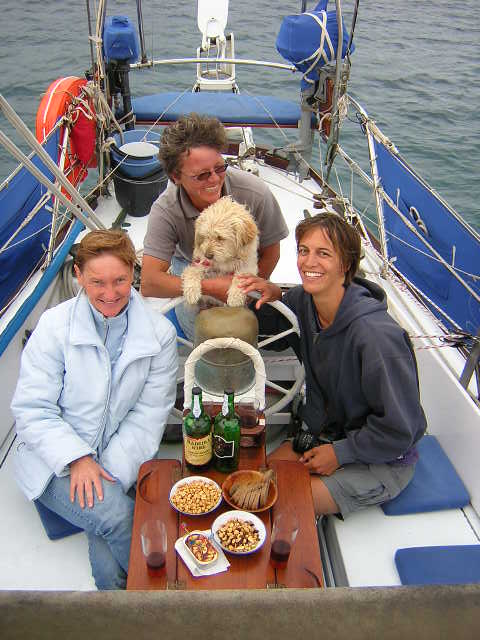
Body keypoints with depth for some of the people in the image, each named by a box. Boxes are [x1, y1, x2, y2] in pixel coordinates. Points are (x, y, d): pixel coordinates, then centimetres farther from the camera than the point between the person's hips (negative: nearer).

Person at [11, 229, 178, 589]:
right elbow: (32, 410, -8)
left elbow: (150, 414, -4)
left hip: (119, 460, 1)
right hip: (57, 460, -1)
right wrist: (77, 460, -19)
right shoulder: (54, 326, -8)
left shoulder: (160, 333, -4)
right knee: (115, 514, -25)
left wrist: (110, 473, -14)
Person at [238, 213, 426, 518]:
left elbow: (399, 428, -24)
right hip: (322, 435, 7)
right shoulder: (304, 300, -9)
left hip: (381, 460, -6)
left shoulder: (376, 335, -32)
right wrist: (276, 295, -5)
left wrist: (340, 453, -14)